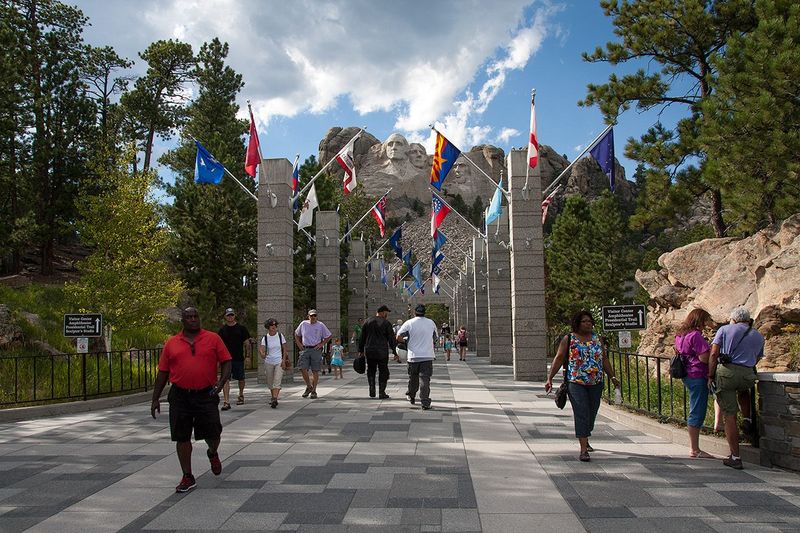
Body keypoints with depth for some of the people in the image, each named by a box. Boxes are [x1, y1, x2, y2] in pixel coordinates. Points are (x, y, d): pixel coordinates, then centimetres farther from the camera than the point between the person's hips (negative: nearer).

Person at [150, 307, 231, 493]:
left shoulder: (213, 338, 3)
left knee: (213, 434, -1)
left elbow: (226, 362, 3)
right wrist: (155, 399, 9)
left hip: (206, 395, -1)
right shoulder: (171, 343, 7)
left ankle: (213, 453, 35)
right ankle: (188, 477, 18)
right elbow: (162, 372, 11)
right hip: (180, 396, 1)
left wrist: (221, 382, -13)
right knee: (182, 437, 4)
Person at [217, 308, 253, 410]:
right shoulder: (222, 330, 6)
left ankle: (241, 395, 38)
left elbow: (246, 341, 3)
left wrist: (247, 355, -3)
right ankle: (226, 402, -11)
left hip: (239, 358, 0)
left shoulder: (241, 328, 3)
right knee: (225, 379, -10)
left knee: (240, 379, 13)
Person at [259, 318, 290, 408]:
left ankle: (275, 399, -22)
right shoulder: (265, 338, 0)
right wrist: (262, 354, -34)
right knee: (270, 382, 10)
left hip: (279, 362, -2)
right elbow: (262, 349, -10)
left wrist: (284, 360, -6)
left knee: (277, 381, -14)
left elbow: (284, 349, 3)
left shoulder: (280, 336, 0)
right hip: (269, 362, 2)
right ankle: (273, 397, 30)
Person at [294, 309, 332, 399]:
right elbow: (296, 334, 21)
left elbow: (329, 336, 8)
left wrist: (322, 344, -2)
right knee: (303, 369, -8)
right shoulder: (303, 324, 7)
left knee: (315, 371, 1)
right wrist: (299, 344, 10)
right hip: (305, 349, 2)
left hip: (316, 350, -2)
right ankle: (309, 387, 14)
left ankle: (314, 391, 11)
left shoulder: (321, 325, 1)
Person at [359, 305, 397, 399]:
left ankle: (372, 391, 7)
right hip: (382, 352, -3)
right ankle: (382, 393, 6)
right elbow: (391, 339, -5)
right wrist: (395, 352, 1)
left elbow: (362, 337, 9)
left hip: (369, 351, 3)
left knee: (371, 371, 16)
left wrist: (360, 350, 15)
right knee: (383, 372, 7)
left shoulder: (368, 321, 6)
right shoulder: (386, 323, -6)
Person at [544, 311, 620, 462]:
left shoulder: (597, 338, 10)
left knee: (591, 414, 12)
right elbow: (559, 359, -3)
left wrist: (613, 377, 10)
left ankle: (585, 440, 35)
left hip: (596, 383, 4)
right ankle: (583, 449, -11)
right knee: (581, 414, -11)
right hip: (576, 383, -4)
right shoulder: (568, 339, -2)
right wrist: (549, 378, -9)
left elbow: (604, 359, 15)